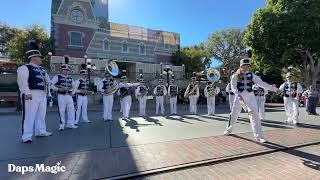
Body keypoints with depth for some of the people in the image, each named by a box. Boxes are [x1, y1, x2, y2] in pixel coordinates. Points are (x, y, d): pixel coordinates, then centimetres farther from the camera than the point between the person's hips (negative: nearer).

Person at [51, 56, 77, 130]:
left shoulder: (70, 78, 14)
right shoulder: (57, 77, 0)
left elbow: (73, 86, 23)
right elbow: (51, 85, -6)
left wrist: (73, 92, 6)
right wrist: (58, 89, -17)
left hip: (69, 96, 4)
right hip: (61, 96, -4)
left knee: (72, 110, 2)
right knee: (62, 111, 2)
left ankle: (70, 124, 13)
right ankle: (62, 125, 14)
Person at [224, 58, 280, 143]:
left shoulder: (251, 75, 5)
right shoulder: (235, 76, -2)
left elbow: (262, 83, 2)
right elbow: (233, 87, -10)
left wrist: (274, 89, -4)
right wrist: (238, 95, -26)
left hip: (250, 96, 2)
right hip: (239, 96, -2)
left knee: (255, 115, -6)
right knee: (234, 114, 6)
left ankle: (258, 136, 1)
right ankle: (229, 129, 30)